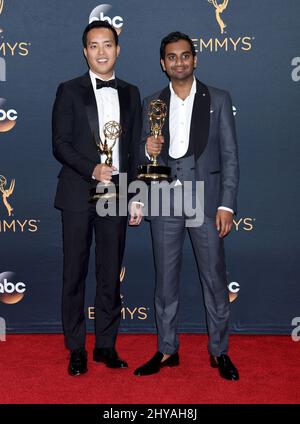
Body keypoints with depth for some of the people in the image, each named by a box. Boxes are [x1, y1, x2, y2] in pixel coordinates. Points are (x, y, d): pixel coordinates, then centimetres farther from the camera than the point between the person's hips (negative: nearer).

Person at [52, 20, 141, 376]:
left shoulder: (130, 93, 12)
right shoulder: (69, 91, 3)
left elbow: (134, 149, 12)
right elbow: (60, 144, -4)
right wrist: (92, 169, -19)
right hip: (78, 194, -2)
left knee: (111, 273, 8)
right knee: (75, 273, 4)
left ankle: (106, 345, 20)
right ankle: (76, 349, 16)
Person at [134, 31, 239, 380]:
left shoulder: (218, 100, 4)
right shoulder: (152, 104, 11)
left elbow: (230, 156, 0)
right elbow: (145, 156, 15)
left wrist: (226, 205, -9)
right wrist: (148, 150, -10)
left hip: (206, 199, -2)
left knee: (215, 279, 3)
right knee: (165, 279, 8)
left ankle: (219, 351, 18)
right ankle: (167, 349, 21)